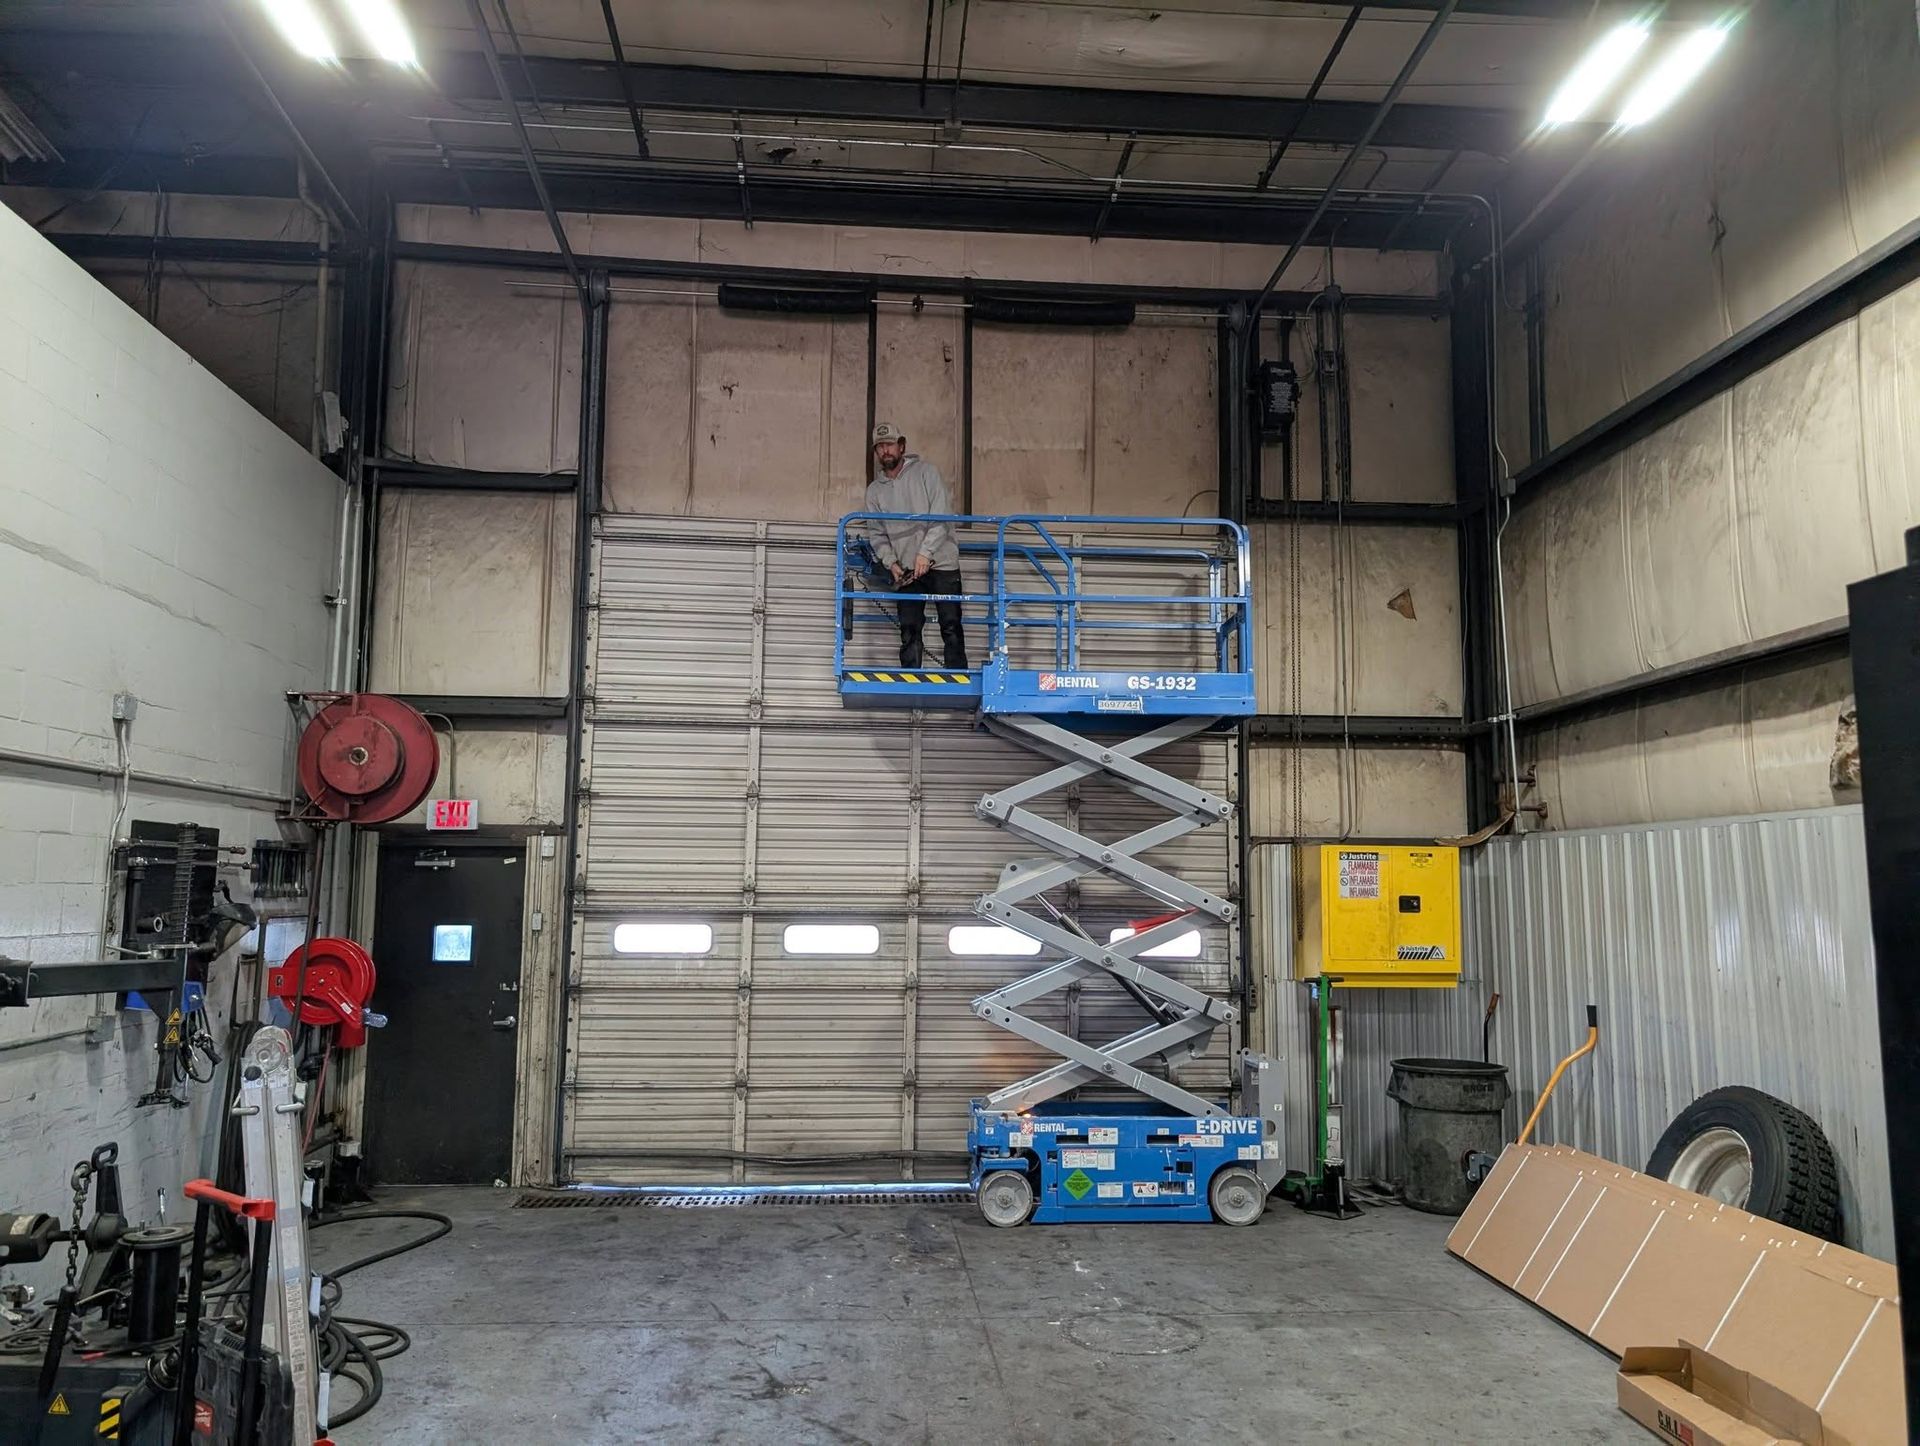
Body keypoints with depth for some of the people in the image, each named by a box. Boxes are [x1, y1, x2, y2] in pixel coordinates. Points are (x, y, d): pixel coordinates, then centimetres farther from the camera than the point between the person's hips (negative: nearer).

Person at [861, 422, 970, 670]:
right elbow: (876, 533, 10)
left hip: (941, 561, -3)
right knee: (909, 630, 1)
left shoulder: (926, 472, -1)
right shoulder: (875, 490, 12)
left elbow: (942, 517, -9)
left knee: (951, 627, -6)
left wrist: (925, 552, -17)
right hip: (906, 569, 4)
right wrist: (890, 563, -7)